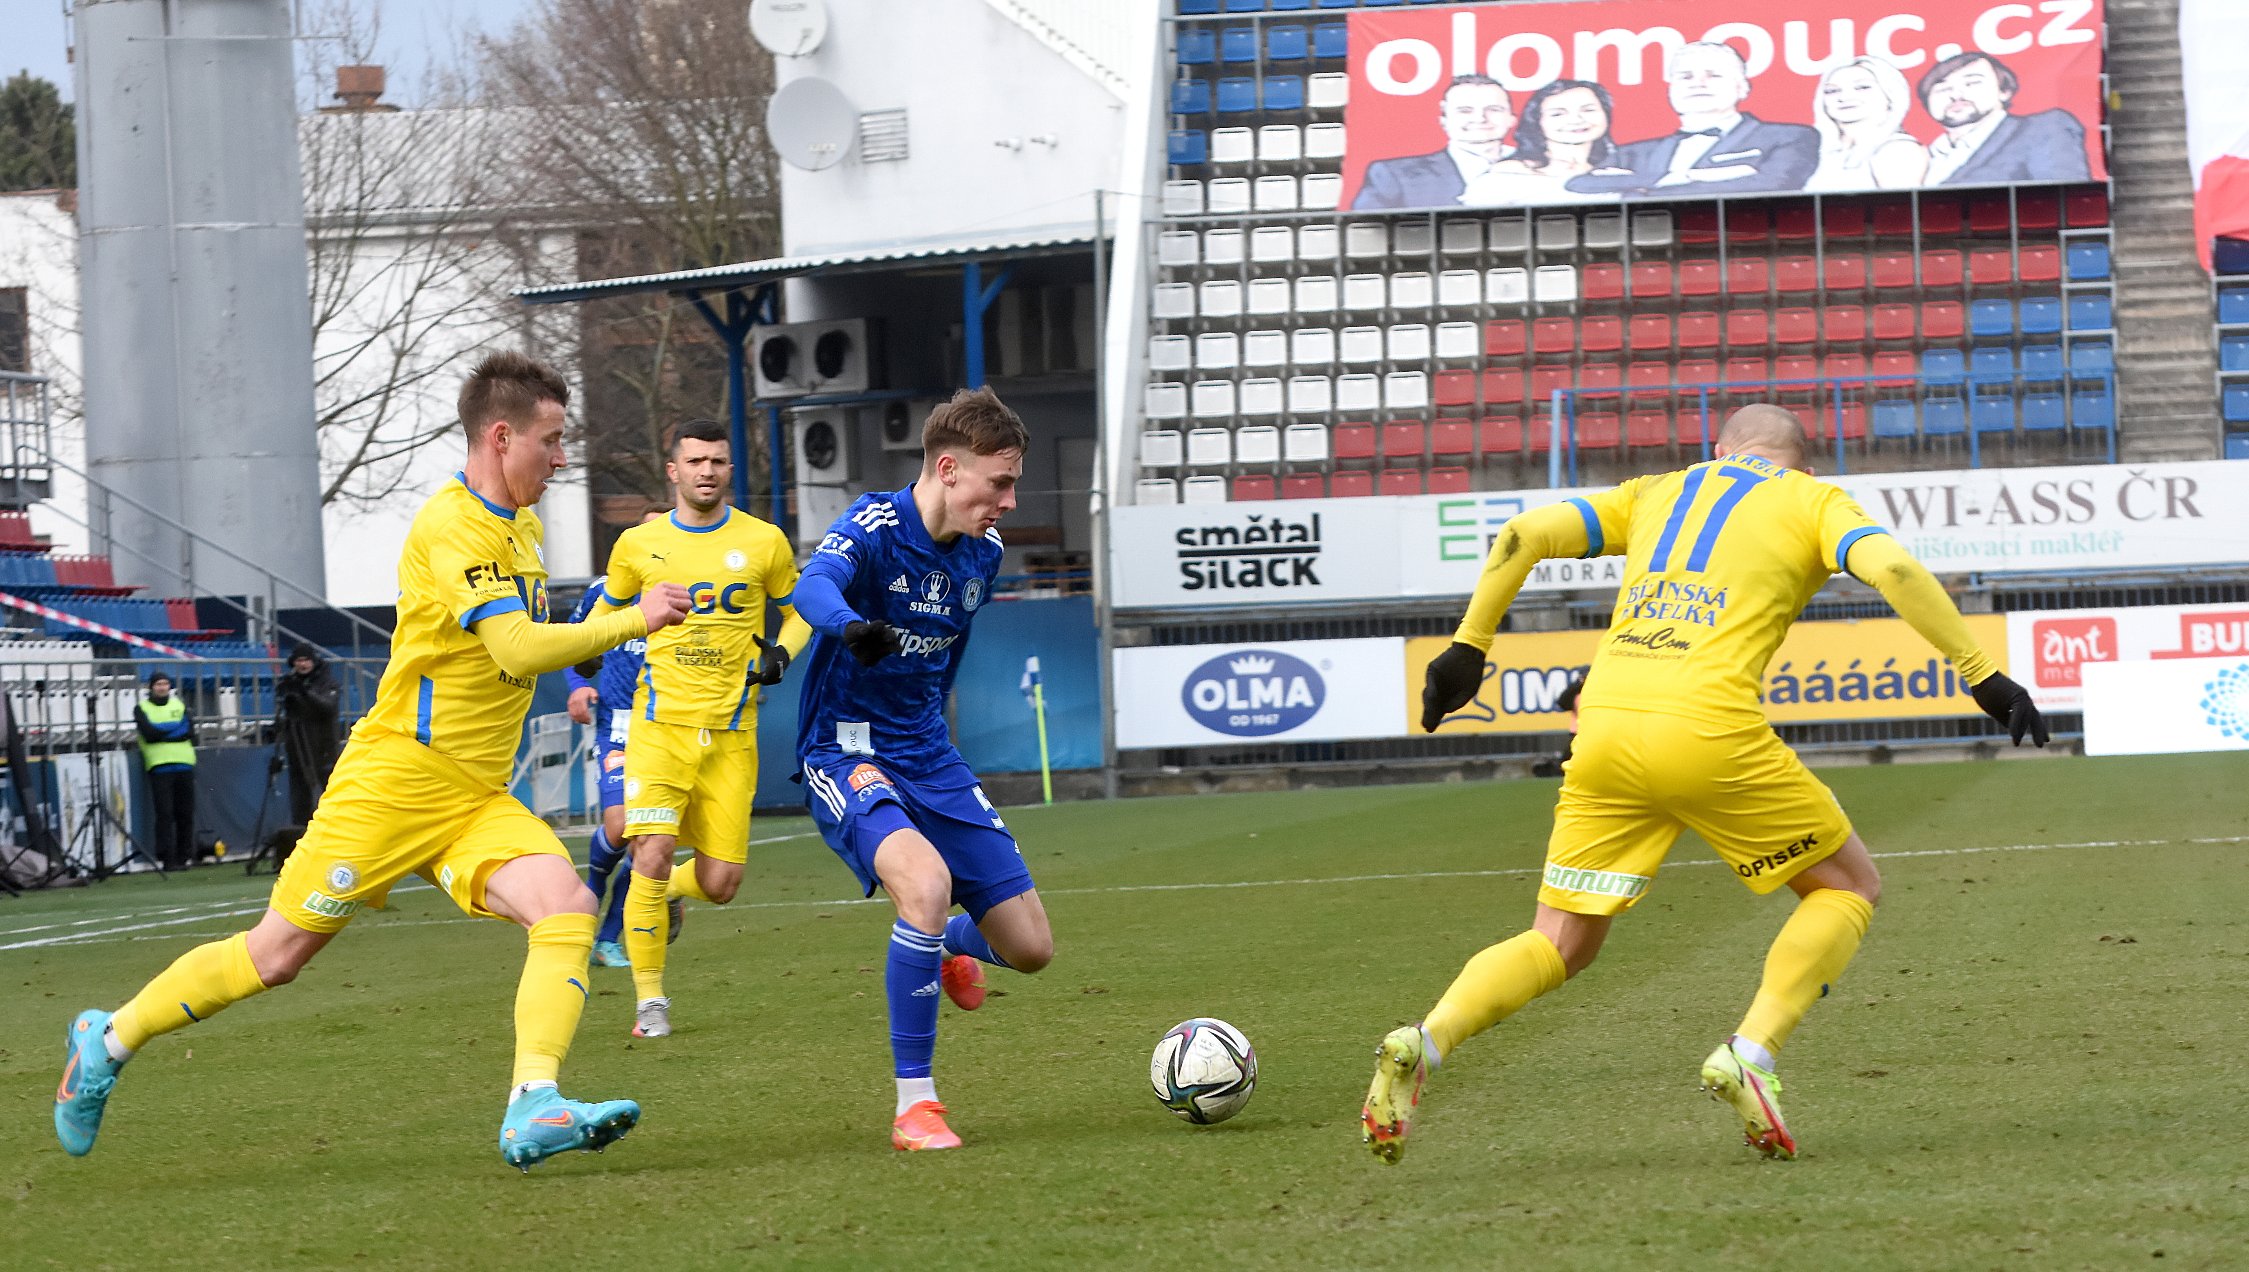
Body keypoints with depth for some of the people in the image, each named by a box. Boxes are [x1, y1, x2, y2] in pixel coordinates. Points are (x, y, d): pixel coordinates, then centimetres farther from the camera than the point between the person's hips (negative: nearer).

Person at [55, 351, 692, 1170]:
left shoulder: (521, 526, 13)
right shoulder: (451, 525, -16)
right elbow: (518, 647, -27)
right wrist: (632, 623, -21)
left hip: (477, 797, 8)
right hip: (398, 777, -8)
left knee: (566, 909, -19)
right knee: (276, 955, 0)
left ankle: (532, 1110, -30)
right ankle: (110, 1040, 21)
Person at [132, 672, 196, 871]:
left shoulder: (179, 706, 16)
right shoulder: (141, 708, 7)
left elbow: (190, 733, 2)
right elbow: (148, 734, -9)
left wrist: (161, 732, -6)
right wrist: (176, 728, -3)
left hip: (184, 765, 3)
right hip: (159, 766, -3)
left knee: (186, 814, 2)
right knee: (164, 814, -9)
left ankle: (185, 856, 8)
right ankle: (167, 859, -9)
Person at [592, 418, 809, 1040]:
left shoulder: (764, 541, 3)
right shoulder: (639, 544, 4)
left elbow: (799, 610, 16)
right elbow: (607, 609, 21)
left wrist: (782, 653, -4)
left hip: (730, 734, 1)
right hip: (660, 726, -1)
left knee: (719, 884, -2)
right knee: (652, 856, -18)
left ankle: (668, 894, 36)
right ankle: (650, 1001, -4)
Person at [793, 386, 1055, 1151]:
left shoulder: (982, 551, 4)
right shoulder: (878, 525, -17)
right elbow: (814, 585, -39)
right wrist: (851, 627, -60)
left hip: (928, 759, 7)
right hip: (845, 754, -7)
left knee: (1030, 948, 3)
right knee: (927, 881, -35)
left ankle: (952, 946, 42)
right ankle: (914, 1104, -24)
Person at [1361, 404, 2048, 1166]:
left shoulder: (1658, 492, 27)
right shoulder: (1813, 500, 16)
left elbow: (1523, 536, 15)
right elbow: (1891, 568, -4)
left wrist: (1467, 648, 22)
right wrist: (1983, 676, -2)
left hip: (1604, 725, 4)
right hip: (1709, 727, -4)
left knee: (1559, 946, 14)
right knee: (1849, 887, 16)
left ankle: (1423, 1043, -13)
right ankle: (1750, 1054, -4)